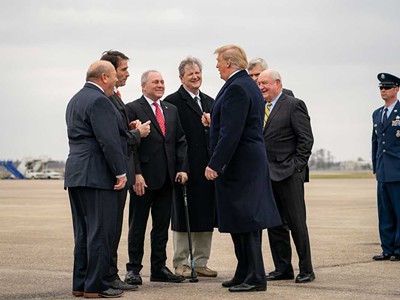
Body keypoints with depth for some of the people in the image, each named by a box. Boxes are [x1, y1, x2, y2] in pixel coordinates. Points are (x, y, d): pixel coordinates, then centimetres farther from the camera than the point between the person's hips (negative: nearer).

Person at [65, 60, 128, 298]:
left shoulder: (76, 100, 19)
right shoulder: (99, 101, -13)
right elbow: (109, 140, -18)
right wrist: (121, 172, -15)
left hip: (76, 174, 10)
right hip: (97, 176, -10)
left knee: (83, 232, 12)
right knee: (101, 232, -6)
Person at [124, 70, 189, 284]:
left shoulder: (172, 110, 15)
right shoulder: (132, 109, -4)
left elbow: (181, 141, 14)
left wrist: (182, 168, 1)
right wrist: (136, 174, -17)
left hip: (167, 178, 6)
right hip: (143, 178, -6)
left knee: (162, 225, 11)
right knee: (137, 226, 2)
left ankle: (159, 268, 19)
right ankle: (134, 269, 9)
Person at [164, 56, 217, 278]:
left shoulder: (209, 102, 17)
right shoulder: (173, 102, -6)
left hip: (208, 167, 7)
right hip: (186, 168, -7)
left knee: (206, 217, 9)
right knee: (183, 217, 1)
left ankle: (201, 263, 17)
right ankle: (181, 263, 9)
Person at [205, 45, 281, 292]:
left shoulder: (236, 88, -16)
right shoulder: (249, 85, 16)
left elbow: (231, 132, -22)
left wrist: (215, 164, -21)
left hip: (238, 162, -10)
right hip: (253, 161, 10)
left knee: (244, 221, -6)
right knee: (242, 220, 13)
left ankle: (255, 277, -3)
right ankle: (246, 274, 19)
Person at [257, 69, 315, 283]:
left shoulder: (294, 105, -5)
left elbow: (306, 139, -8)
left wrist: (297, 166, -12)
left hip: (289, 174, -7)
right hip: (267, 175, 7)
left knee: (297, 223, -3)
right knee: (275, 224, 9)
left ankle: (306, 270, 3)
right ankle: (282, 268, 15)